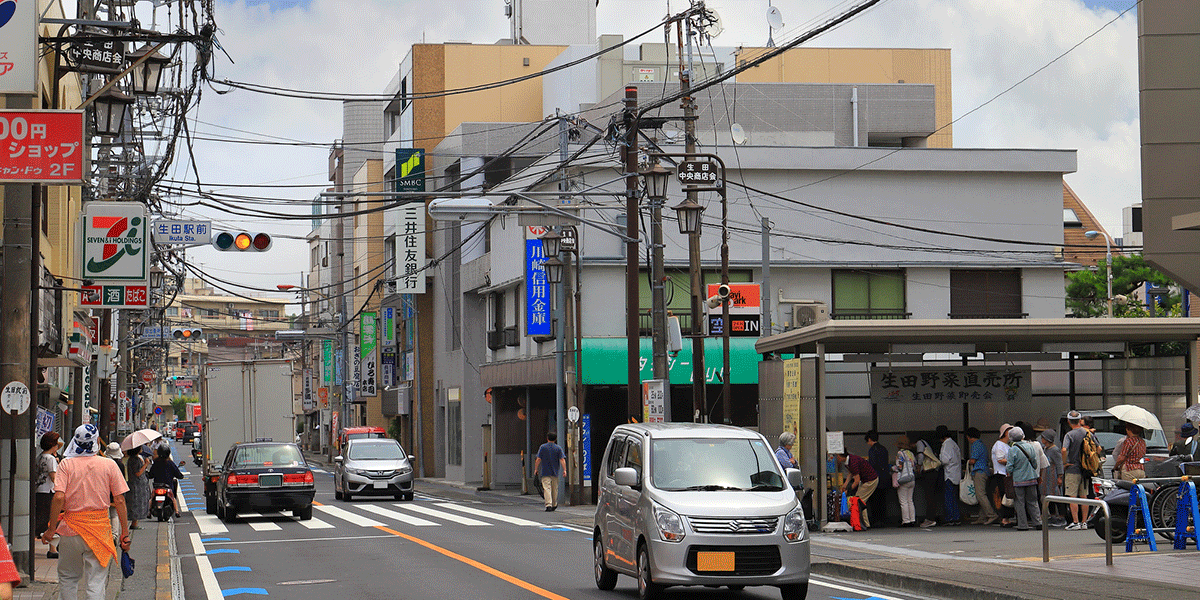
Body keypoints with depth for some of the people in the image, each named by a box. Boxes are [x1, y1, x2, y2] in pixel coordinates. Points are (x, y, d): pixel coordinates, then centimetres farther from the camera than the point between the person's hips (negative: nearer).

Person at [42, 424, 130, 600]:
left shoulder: (66, 464, -4)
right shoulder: (109, 465, -1)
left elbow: (59, 497, -13)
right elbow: (120, 500, -2)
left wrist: (52, 529, -6)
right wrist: (125, 532, 4)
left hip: (72, 525, 0)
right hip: (99, 528, 0)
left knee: (67, 578, 17)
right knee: (96, 582, 2)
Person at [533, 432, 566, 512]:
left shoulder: (543, 447, -1)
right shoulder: (558, 448, 3)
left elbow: (538, 459, -4)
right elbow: (562, 460, -6)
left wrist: (536, 469, 5)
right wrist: (564, 470, -8)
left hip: (545, 472, -2)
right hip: (555, 472, 2)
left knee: (547, 488, -8)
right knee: (555, 489, 15)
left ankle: (548, 505, -22)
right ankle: (554, 505, 27)